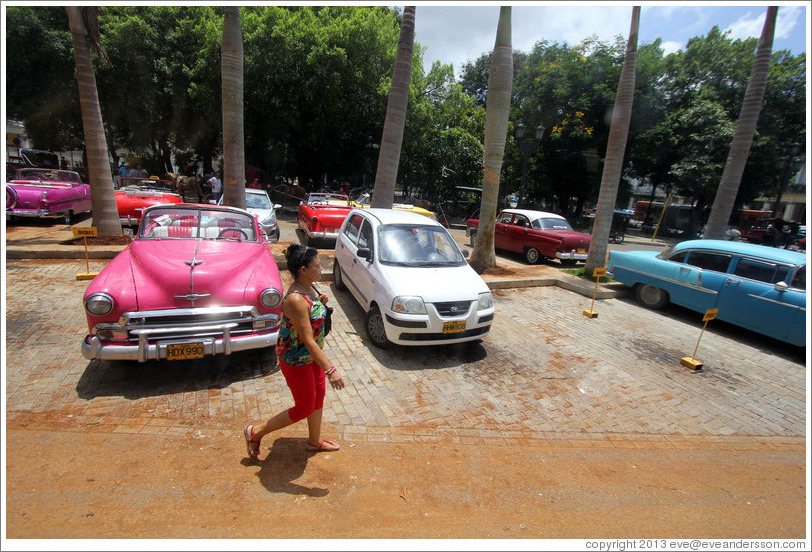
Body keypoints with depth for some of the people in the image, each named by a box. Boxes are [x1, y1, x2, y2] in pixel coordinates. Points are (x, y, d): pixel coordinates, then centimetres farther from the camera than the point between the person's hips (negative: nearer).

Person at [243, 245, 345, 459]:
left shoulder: (308, 288, -2)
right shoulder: (296, 299, -32)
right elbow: (308, 341, -33)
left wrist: (320, 303, -2)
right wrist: (330, 370, -34)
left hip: (311, 355, 9)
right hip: (296, 360, -9)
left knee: (318, 395, 22)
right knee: (304, 409, 9)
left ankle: (315, 441, 44)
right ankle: (256, 432, 28)